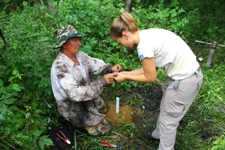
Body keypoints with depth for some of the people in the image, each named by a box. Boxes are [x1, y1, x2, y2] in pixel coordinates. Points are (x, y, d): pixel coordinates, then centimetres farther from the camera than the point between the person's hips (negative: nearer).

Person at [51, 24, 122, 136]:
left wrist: (110, 68, -25)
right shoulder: (60, 66, -33)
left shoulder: (79, 55, -12)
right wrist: (102, 82, -39)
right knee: (103, 129, 1)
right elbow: (75, 93, -37)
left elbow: (95, 65, -3)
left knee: (104, 109, 26)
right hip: (73, 107, -7)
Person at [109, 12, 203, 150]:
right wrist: (128, 73, 7)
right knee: (165, 109, 27)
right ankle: (158, 134, 51)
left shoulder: (143, 45, -26)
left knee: (169, 117, 9)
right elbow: (151, 67, 8)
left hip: (186, 80, -9)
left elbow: (150, 77, -14)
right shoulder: (146, 35, 2)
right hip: (186, 72, 9)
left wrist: (126, 77, -3)